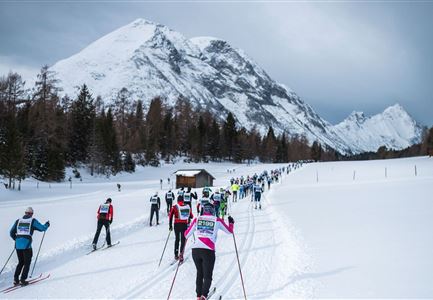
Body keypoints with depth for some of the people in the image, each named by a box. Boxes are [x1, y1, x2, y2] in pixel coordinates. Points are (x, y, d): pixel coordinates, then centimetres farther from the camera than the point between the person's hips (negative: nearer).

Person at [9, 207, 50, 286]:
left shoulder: (18, 221, 11)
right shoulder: (33, 221, 0)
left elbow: (11, 233, 15)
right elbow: (42, 228, 5)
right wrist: (47, 224, 26)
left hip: (18, 245, 4)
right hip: (27, 245, -4)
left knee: (21, 262, 20)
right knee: (27, 263, 9)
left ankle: (15, 279, 14)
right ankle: (23, 280, 3)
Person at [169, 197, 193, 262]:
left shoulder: (174, 207, 1)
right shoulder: (188, 207, 5)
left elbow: (170, 216, -1)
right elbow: (191, 217, 10)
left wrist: (170, 226, 7)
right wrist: (188, 218, 33)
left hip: (177, 225, 1)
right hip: (184, 225, 0)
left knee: (177, 239, 17)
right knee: (183, 240, 4)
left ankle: (176, 255, 18)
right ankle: (181, 253, -15)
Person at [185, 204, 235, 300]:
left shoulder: (197, 219, 8)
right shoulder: (217, 220, 5)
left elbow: (187, 235, 12)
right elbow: (229, 231, 17)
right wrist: (231, 223, 36)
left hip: (195, 250, 3)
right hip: (208, 251, -3)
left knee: (199, 273, 23)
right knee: (207, 276, 7)